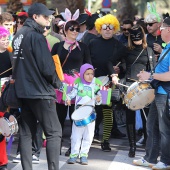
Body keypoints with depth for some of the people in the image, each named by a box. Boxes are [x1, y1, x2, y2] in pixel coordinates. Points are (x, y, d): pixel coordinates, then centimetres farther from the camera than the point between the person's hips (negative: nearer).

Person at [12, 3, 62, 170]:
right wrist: (57, 83, -3)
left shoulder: (18, 35, 11)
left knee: (26, 133, 8)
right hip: (40, 91, -8)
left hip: (22, 90, 8)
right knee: (54, 132, -3)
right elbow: (46, 67, -19)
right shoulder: (36, 36, -16)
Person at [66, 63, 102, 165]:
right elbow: (71, 94, -1)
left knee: (88, 136, 3)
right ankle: (74, 154, 6)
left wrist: (98, 100, -12)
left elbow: (98, 101, 10)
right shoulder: (78, 85, 4)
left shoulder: (95, 87, 8)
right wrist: (68, 99, -21)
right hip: (79, 112, -2)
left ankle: (84, 155, 10)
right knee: (76, 135, 0)